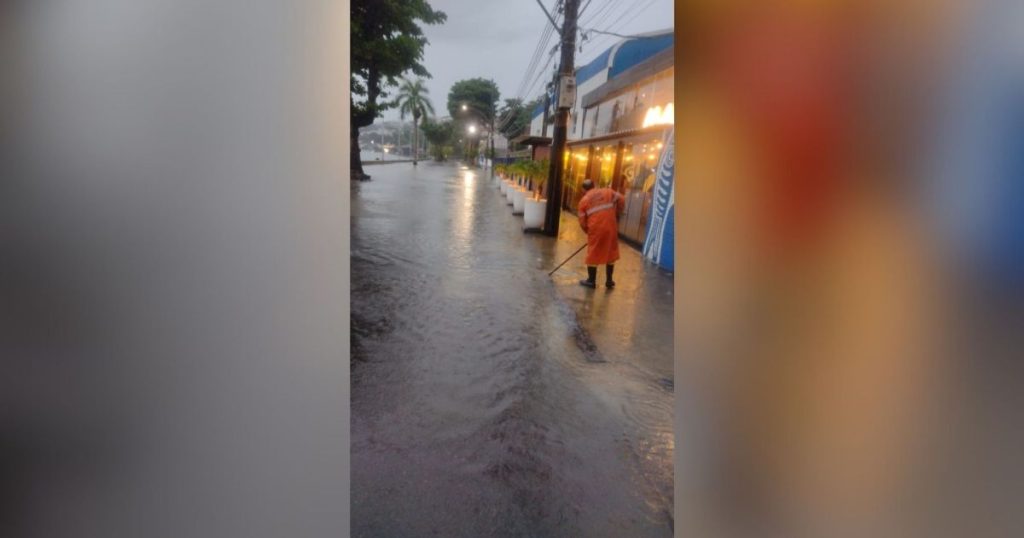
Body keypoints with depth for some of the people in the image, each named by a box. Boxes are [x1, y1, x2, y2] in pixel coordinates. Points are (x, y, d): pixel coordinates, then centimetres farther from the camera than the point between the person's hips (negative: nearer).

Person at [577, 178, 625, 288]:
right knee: (610, 253, 15)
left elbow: (582, 222, 6)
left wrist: (589, 231, 21)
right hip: (610, 226, 2)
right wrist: (616, 215, 15)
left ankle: (591, 281, 18)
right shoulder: (607, 191, 12)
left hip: (595, 228, -2)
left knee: (593, 254, 10)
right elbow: (621, 200, 3)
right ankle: (609, 280, 23)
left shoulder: (583, 200, 8)